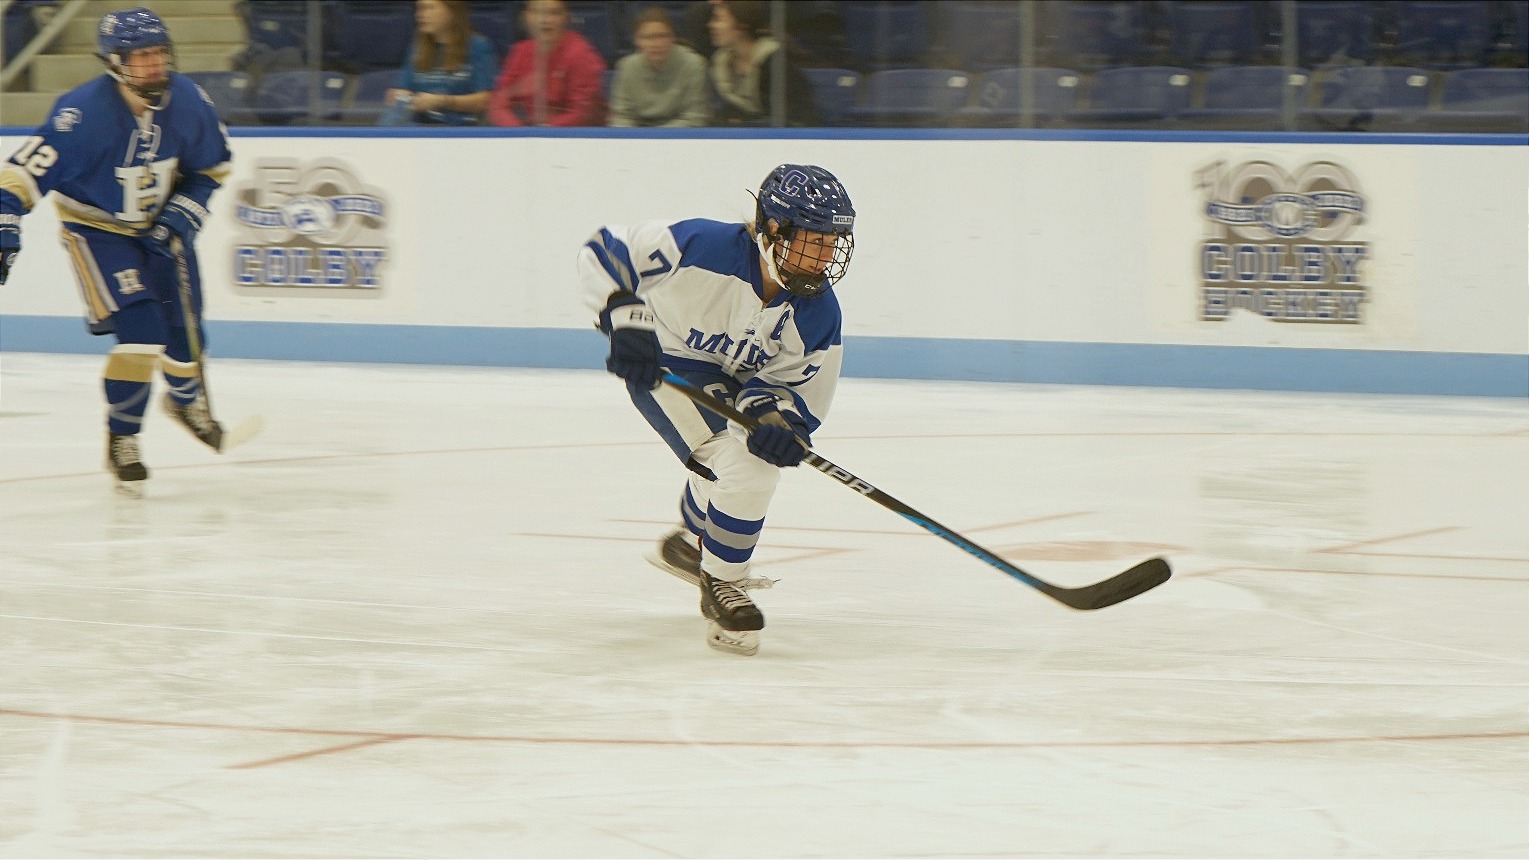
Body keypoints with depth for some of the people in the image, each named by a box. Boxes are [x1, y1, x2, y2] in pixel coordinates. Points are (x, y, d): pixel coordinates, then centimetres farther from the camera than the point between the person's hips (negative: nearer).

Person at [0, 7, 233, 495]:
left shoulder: (188, 103, -14)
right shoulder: (85, 111, -30)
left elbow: (211, 166, 3)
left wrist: (184, 213, -9)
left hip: (160, 228, 5)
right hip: (96, 229, -5)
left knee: (183, 325, 9)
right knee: (140, 331, -19)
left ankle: (186, 399, 44)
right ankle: (121, 440, -2)